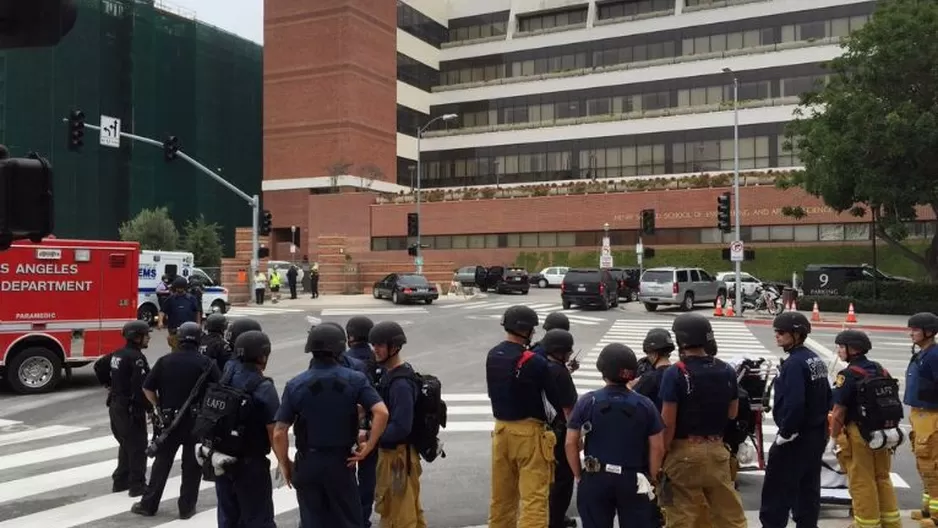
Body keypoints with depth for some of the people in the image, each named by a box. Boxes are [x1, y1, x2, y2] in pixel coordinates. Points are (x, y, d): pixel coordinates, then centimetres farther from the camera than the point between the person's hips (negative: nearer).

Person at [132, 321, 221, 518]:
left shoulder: (165, 361, -2)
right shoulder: (206, 363, -7)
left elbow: (147, 388, -1)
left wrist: (159, 407, 11)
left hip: (169, 420, 2)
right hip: (197, 421, -2)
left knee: (162, 462, 13)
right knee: (192, 465, 8)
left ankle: (148, 504, 19)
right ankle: (186, 507, 13)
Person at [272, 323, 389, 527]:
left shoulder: (295, 385, -6)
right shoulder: (355, 380, -8)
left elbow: (279, 433, -8)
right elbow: (382, 413, -19)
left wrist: (285, 464, 6)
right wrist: (368, 447, -9)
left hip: (307, 463, 1)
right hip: (341, 462, -1)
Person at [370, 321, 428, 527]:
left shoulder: (401, 383, -23)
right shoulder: (389, 374, 7)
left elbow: (401, 428, -28)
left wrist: (370, 436, -20)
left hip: (398, 456, -9)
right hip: (391, 451, 9)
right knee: (411, 511, 22)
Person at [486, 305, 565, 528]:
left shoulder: (492, 356, 2)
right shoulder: (535, 362, -18)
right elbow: (558, 400, -10)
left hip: (501, 429, 7)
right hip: (529, 431, -7)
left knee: (501, 494, 17)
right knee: (534, 496, -1)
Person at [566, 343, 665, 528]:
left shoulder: (587, 402, -6)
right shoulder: (645, 405, -4)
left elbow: (570, 444, -5)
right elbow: (657, 448, -4)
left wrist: (578, 475, 6)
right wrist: (651, 479, 8)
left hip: (595, 480, 0)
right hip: (634, 480, 0)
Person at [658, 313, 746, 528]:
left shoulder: (675, 373, -14)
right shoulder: (725, 371, 2)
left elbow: (668, 422, -14)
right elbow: (732, 413, 12)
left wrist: (664, 452, -5)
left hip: (685, 451, -5)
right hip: (717, 449, 5)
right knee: (729, 510, 15)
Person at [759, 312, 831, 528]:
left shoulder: (794, 363, -20)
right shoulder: (817, 360, 10)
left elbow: (793, 404, -26)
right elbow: (827, 397, 15)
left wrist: (785, 433, -18)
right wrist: (819, 421, 18)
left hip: (796, 437, -9)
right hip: (817, 434, 9)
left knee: (777, 489, -2)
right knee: (809, 487, 15)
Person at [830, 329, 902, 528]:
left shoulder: (848, 375, -16)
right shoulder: (881, 370, 6)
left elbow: (839, 413, -17)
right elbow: (894, 403, 13)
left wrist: (835, 438, -8)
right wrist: (890, 429, 20)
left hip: (859, 436, -8)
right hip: (885, 434, 8)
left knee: (862, 484, 3)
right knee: (882, 479, 19)